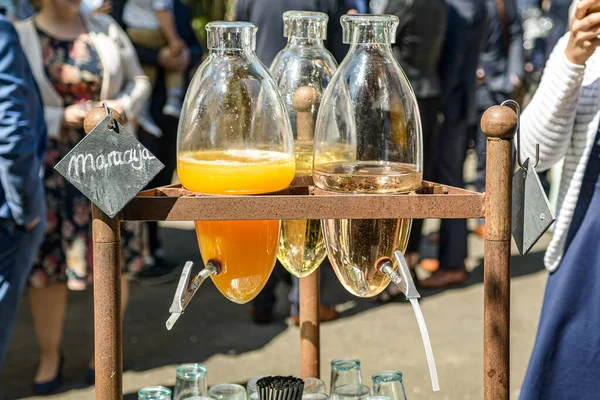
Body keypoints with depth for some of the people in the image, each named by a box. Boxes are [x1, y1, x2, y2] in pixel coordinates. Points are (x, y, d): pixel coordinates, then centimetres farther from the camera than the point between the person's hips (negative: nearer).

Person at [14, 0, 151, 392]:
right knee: (48, 263, 2)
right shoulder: (19, 38, -4)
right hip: (51, 165, -2)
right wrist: (60, 118, -19)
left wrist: (123, 105, -10)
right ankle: (49, 356, 19)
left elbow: (139, 80, 10)